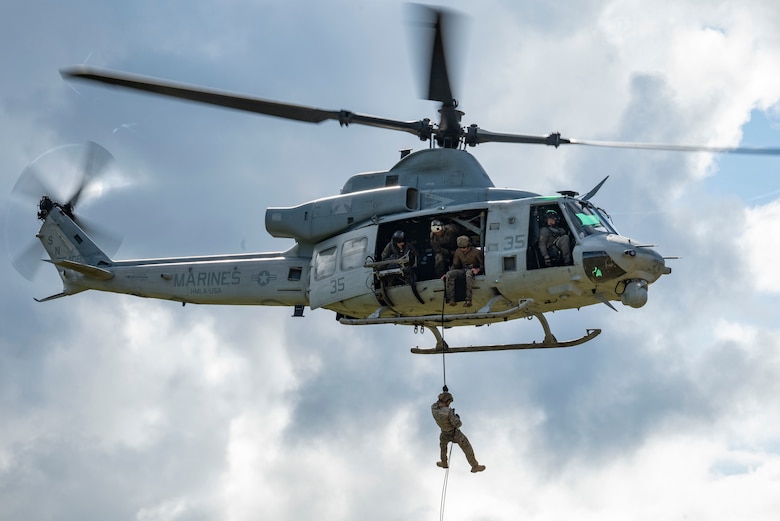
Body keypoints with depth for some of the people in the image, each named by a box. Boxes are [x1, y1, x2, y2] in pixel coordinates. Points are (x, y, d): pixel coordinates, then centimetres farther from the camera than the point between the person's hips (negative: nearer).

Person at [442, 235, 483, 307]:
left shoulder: (476, 252, -9)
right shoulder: (458, 252, 5)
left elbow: (483, 264, -6)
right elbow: (455, 265, 12)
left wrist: (478, 269, -27)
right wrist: (447, 274, -2)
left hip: (473, 270, -5)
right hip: (463, 270, 5)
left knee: (469, 273, -42)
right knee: (450, 274, -22)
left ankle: (468, 300, -46)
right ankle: (451, 299, -26)